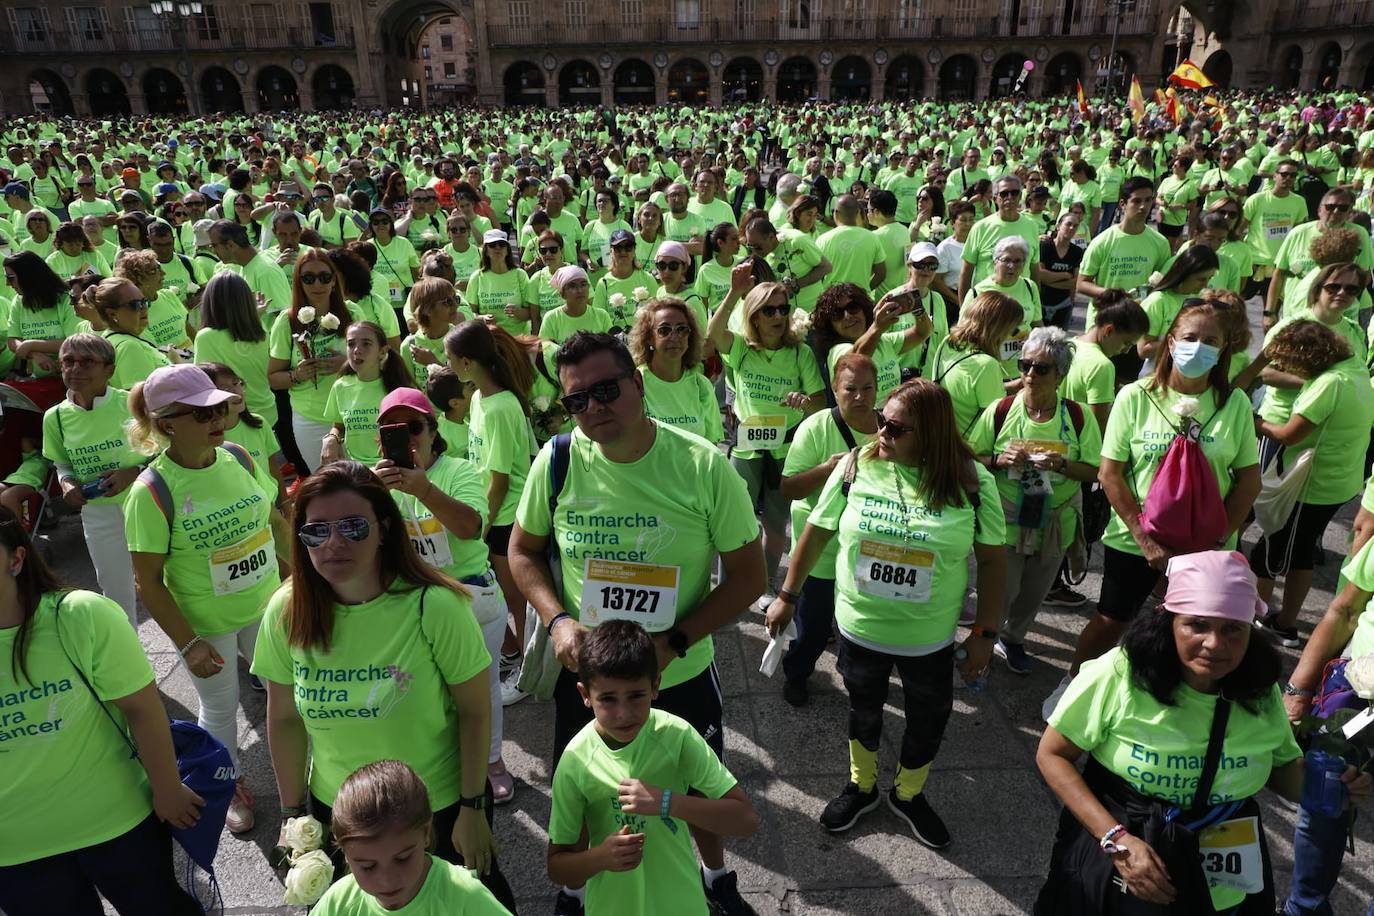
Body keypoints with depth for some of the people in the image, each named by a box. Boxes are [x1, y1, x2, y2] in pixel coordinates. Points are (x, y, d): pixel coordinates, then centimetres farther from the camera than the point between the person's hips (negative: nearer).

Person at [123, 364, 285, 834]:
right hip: (205, 624, -4)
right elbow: (148, 583, -17)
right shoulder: (153, 491, -22)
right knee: (220, 708, 16)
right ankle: (230, 787, 43)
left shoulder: (238, 458, -8)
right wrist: (188, 644, -16)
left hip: (266, 606, 4)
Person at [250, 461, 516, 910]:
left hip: (441, 806, -2)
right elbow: (284, 719, -1)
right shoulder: (286, 612, -13)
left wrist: (473, 808, -11)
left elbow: (475, 710, -16)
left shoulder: (435, 606, -24)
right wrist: (293, 812, 5)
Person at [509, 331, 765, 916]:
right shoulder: (558, 460, -13)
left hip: (681, 674, -1)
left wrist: (675, 641, -23)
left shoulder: (704, 466, -19)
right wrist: (557, 620, -15)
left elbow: (748, 574, -12)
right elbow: (524, 550, 2)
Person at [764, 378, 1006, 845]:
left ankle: (908, 794, 47)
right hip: (859, 628, 1)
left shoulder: (972, 481, -15)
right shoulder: (856, 466, -13)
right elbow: (816, 533, -3)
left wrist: (984, 633, -6)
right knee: (864, 712, 22)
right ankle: (861, 787, 49)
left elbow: (992, 558, -7)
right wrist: (787, 596, 3)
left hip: (931, 637, 0)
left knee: (928, 722, 18)